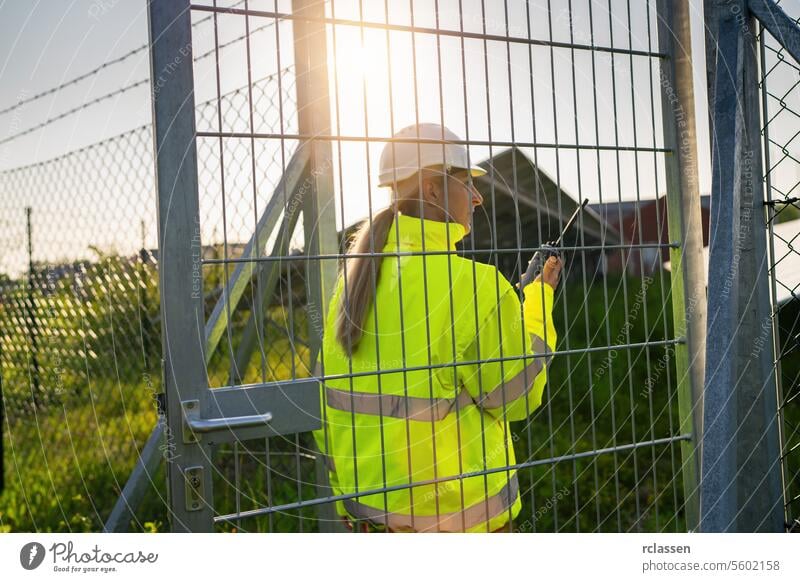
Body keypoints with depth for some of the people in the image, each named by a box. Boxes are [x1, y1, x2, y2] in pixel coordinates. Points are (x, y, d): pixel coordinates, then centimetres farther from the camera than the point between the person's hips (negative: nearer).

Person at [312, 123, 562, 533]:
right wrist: (540, 299, 5)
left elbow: (328, 397, 9)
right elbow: (518, 398, -6)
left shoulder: (356, 273, 3)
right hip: (456, 515, -6)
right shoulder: (471, 283, -17)